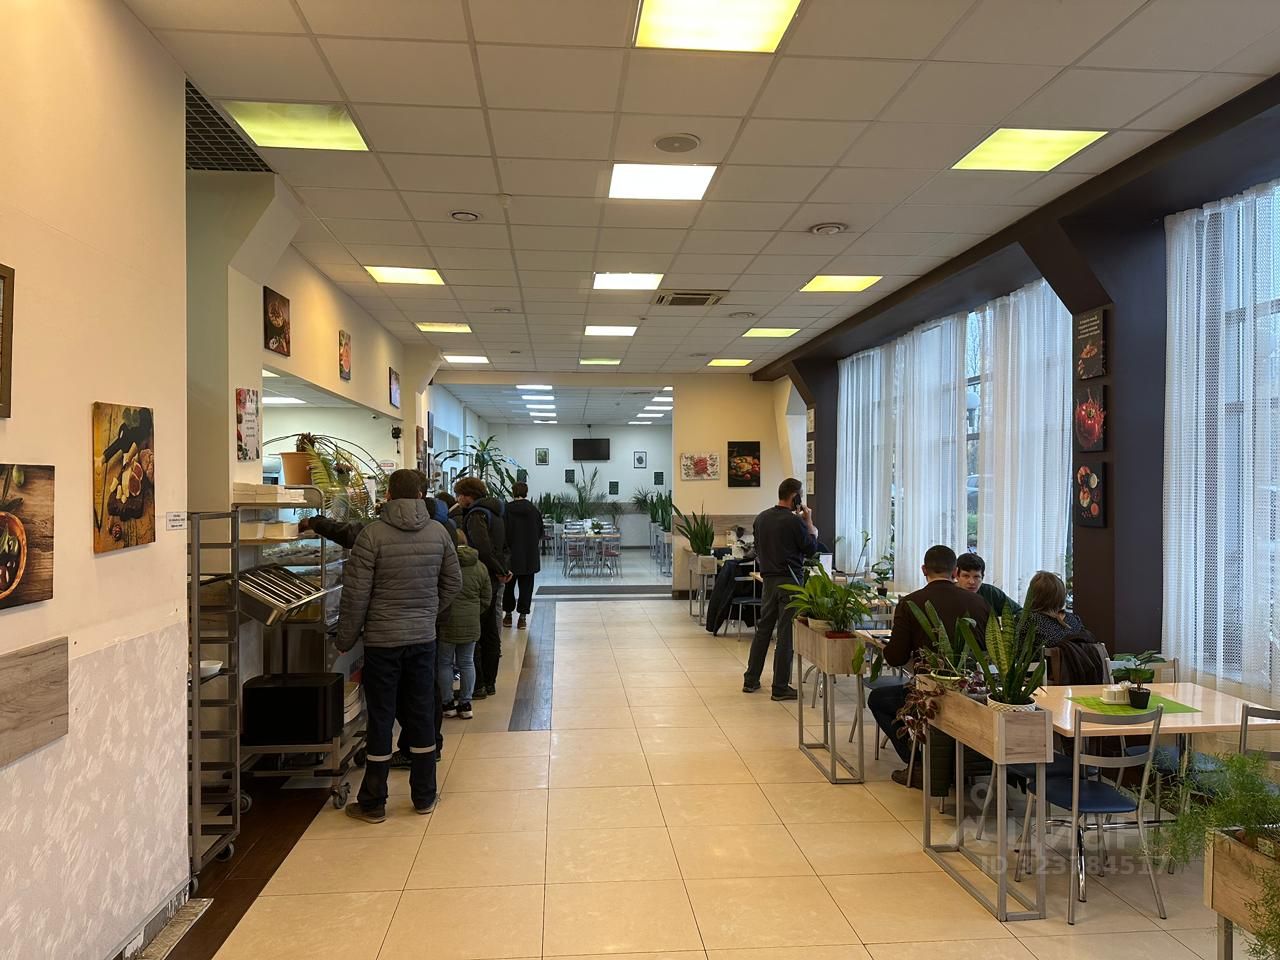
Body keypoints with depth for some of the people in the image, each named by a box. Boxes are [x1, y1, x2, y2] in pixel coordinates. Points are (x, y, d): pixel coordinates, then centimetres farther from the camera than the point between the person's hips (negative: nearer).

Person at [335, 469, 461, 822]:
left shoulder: (373, 534, -13)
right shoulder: (438, 532, 1)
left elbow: (356, 593, -12)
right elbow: (453, 583, 10)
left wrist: (345, 640, -1)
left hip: (382, 640, -3)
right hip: (424, 638, 4)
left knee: (380, 718, 6)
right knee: (421, 714, 13)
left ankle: (373, 804, 16)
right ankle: (424, 796, 22)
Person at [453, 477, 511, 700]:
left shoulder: (476, 515, -15)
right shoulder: (494, 513, 14)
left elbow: (482, 548, -26)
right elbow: (504, 546, 19)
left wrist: (499, 570, -15)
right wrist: (503, 570, 9)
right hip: (493, 581, 9)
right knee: (490, 632, 14)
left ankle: (477, 686, 1)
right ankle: (489, 682, 22)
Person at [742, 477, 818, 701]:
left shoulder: (761, 518, 6)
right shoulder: (794, 521, -15)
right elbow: (811, 549, -7)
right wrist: (809, 522, 3)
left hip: (769, 580, 7)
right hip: (790, 581, -7)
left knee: (763, 628, 15)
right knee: (786, 633, -1)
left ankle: (751, 680, 21)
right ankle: (780, 687, 3)